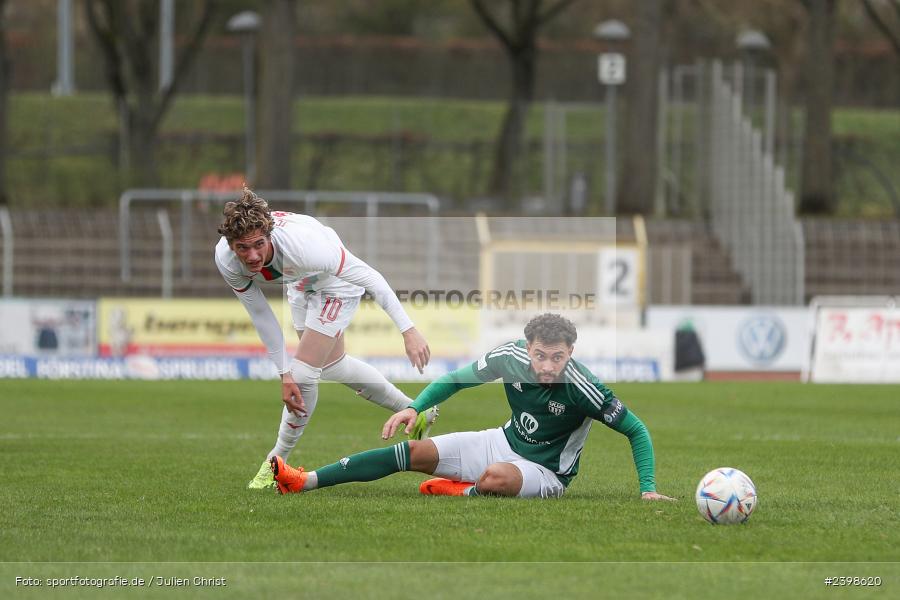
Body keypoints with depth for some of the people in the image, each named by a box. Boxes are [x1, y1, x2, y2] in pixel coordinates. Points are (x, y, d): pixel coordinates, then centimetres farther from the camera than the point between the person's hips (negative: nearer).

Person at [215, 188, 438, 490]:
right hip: (302, 284, 6)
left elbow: (368, 277, -37)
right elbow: (261, 316, -16)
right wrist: (283, 374, -18)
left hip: (336, 282, -6)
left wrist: (408, 330, -38)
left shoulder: (300, 244, -45)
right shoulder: (226, 259, -30)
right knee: (332, 364, 23)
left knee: (303, 372, -14)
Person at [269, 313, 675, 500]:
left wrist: (648, 489, -25)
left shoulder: (582, 388, -27)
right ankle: (303, 481, -10)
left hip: (546, 474, -5)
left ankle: (462, 492, -7)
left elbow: (636, 431, -18)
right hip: (506, 442, 5)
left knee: (498, 476, -42)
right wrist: (416, 407, -13)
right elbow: (455, 380, 2)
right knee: (417, 451, -7)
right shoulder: (510, 357, -14)